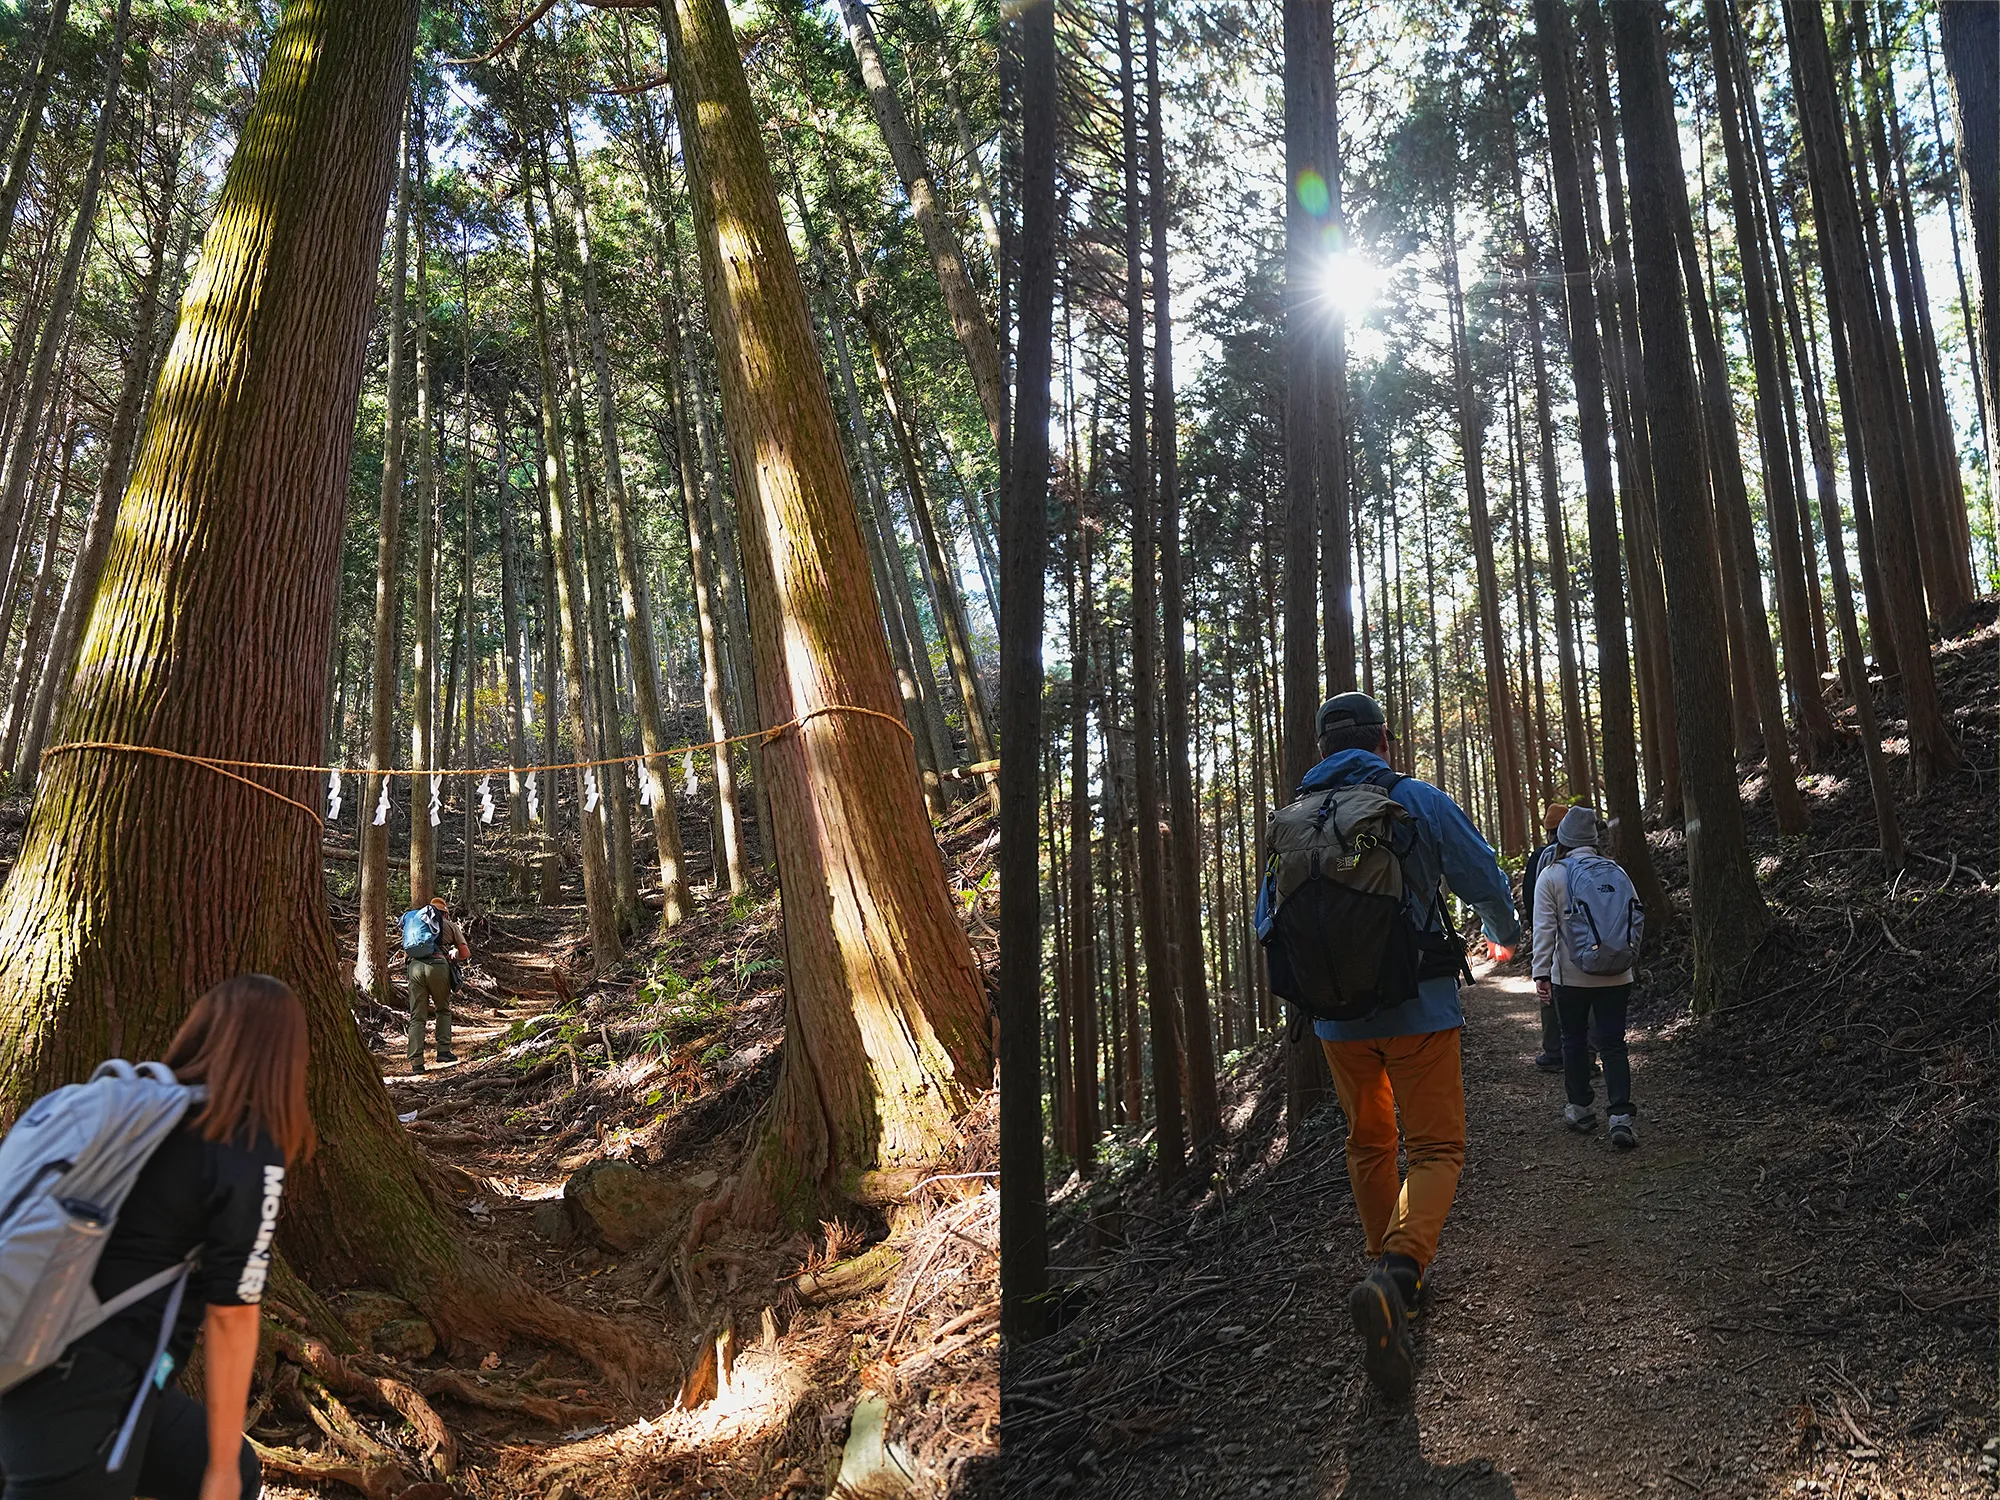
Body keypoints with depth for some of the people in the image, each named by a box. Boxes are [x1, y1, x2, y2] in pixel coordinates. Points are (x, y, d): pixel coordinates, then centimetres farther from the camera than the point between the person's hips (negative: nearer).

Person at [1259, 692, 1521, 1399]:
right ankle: (1398, 1273, -21)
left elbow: (1269, 922, 10)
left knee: (1368, 1145, 21)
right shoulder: (1420, 801, -6)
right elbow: (1487, 883, -3)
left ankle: (1389, 1267, 31)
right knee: (1435, 1148, 2)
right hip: (1417, 1009, -3)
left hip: (1338, 1018, 3)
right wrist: (1502, 938, 19)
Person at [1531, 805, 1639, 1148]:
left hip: (1571, 976, -2)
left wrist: (1541, 973, -6)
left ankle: (1581, 1109, 23)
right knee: (1613, 1043, 3)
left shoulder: (1551, 875, -7)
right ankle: (1621, 1117, -7)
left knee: (1574, 1040, 13)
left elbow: (1545, 928, -9)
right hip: (1615, 975, 2)